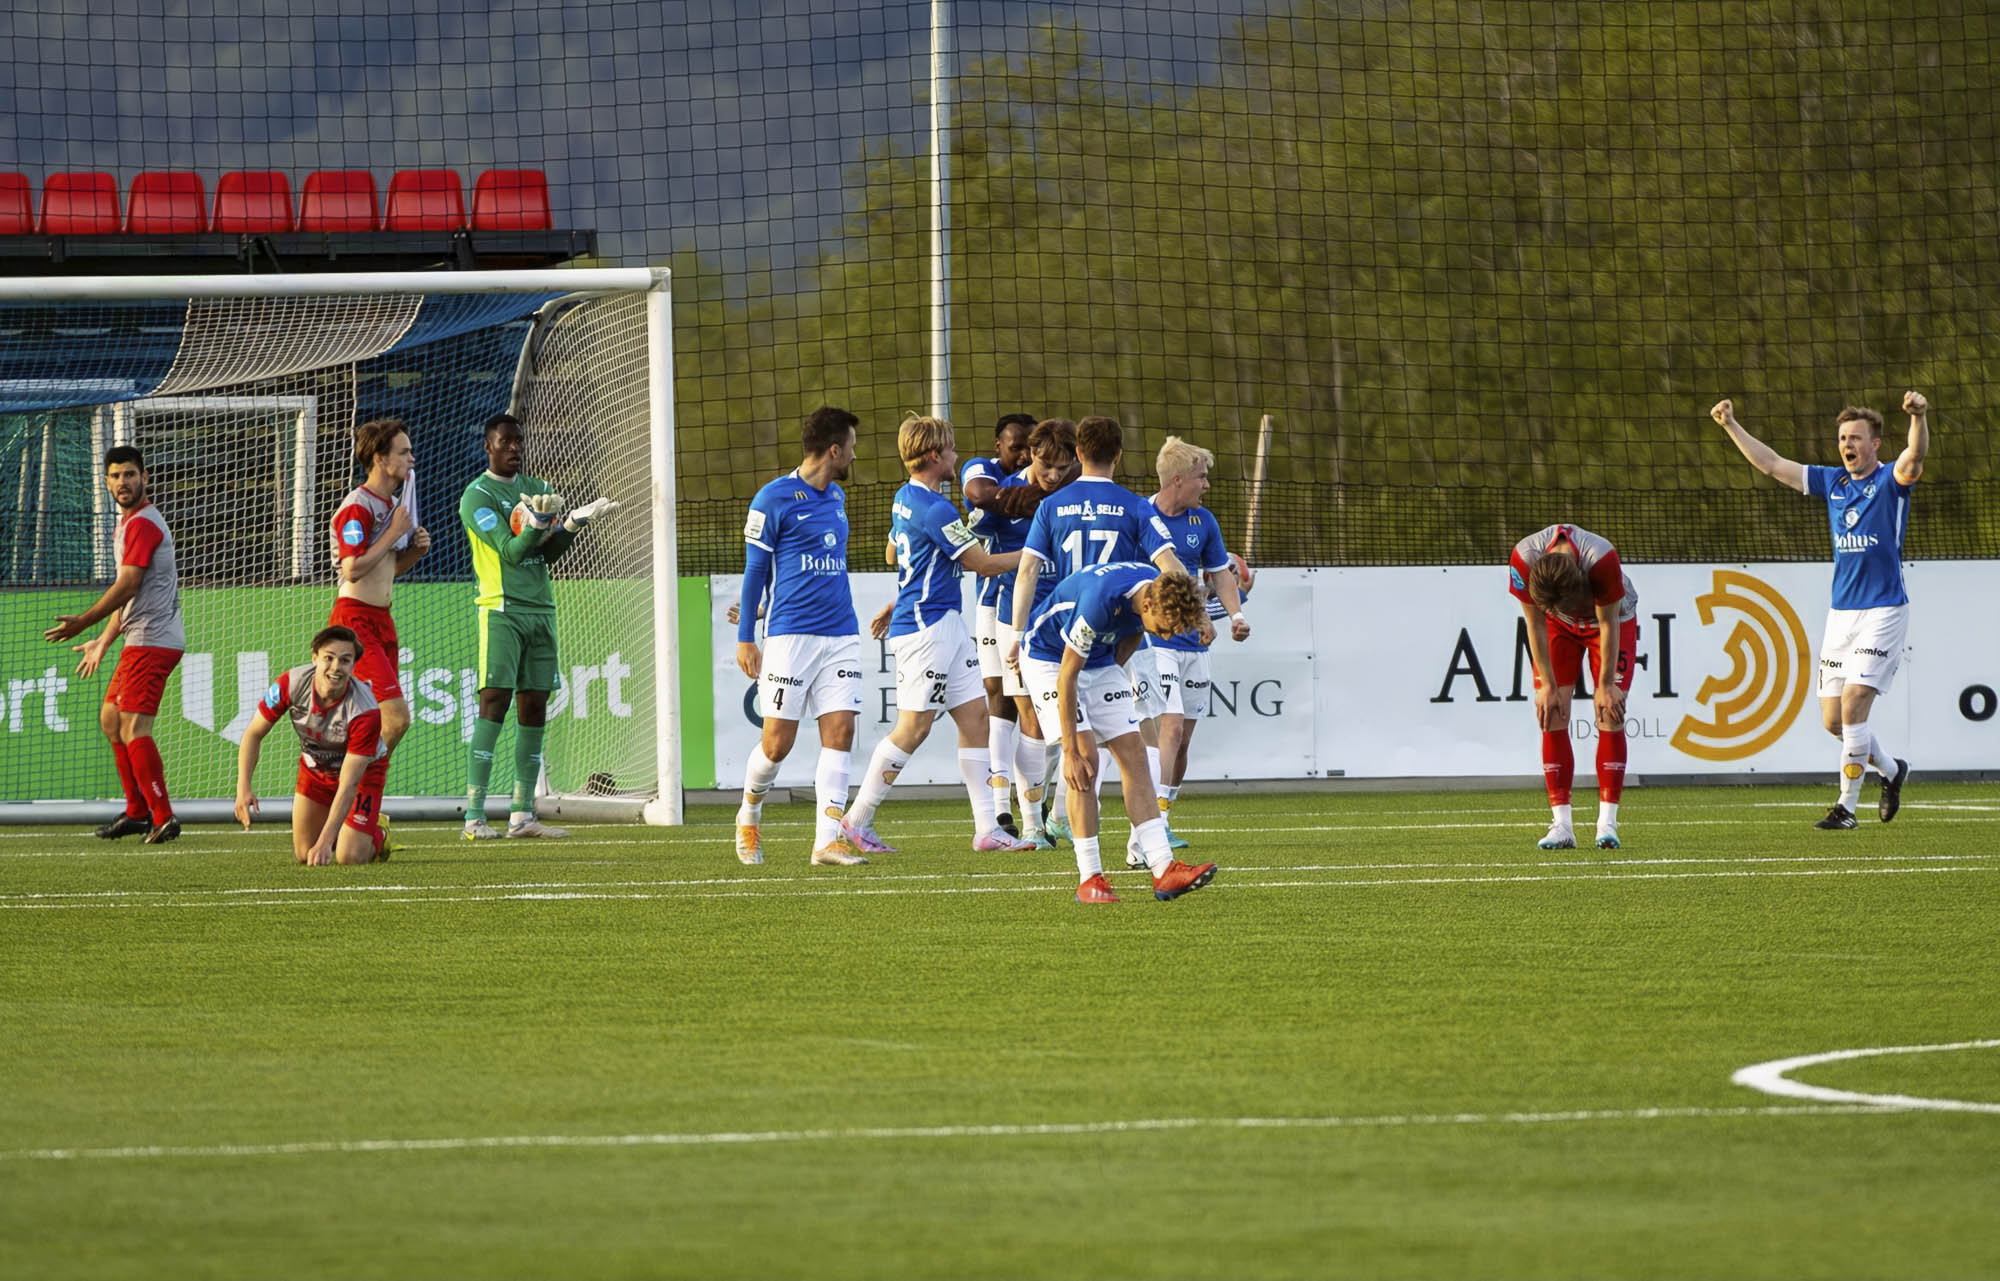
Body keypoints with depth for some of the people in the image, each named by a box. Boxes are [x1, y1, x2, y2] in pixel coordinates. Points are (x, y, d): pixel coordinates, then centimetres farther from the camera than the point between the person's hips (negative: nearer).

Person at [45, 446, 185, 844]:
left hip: (152, 642, -11)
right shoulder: (128, 523, 20)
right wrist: (103, 643, 28)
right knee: (111, 718, 17)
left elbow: (127, 587, -17)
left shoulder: (142, 524, -13)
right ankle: (137, 811, 20)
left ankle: (163, 817, -19)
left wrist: (83, 622, -12)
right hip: (141, 642, 11)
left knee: (134, 728, -16)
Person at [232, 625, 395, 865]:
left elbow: (348, 785, -36)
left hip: (364, 768, -4)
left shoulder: (365, 712, -37)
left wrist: (324, 842, -41)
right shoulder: (291, 684, -27)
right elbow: (253, 734, -12)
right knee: (303, 854, 2)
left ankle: (378, 832, 20)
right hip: (314, 766, 4)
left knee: (349, 857, -15)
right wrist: (243, 788, -26)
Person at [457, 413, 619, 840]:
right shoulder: (477, 496, -5)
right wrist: (537, 523, -31)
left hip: (540, 609, 7)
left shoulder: (536, 489, 16)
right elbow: (511, 552, -14)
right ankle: (474, 815, -15)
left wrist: (574, 523, -3)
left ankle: (522, 813, 8)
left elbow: (548, 555, 12)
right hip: (502, 609, -7)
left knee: (534, 708, 5)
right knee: (494, 702, -13)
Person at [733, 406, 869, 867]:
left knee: (839, 732, -5)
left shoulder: (836, 499, 15)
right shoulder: (774, 499, -6)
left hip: (841, 634, 6)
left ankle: (828, 840, -6)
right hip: (790, 635, -6)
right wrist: (745, 637, -4)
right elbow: (755, 569, -3)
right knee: (778, 741, -5)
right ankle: (750, 811, 23)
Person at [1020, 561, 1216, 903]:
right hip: (1049, 658, -7)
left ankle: (1164, 869, -9)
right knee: (1086, 760, -18)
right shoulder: (1100, 601, -38)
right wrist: (1070, 752, -26)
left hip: (1100, 660, 7)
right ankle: (1089, 878, -12)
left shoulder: (1158, 590, -15)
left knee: (1133, 755, -4)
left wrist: (1115, 670, 20)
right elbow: (1067, 676, -30)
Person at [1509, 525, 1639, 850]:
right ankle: (1561, 825, -8)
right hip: (1559, 627, 2)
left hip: (1612, 617, -2)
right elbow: (1535, 624, -18)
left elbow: (1609, 624, -25)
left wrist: (1605, 685, -17)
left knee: (1609, 714, -12)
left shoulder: (1602, 560, -40)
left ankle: (1607, 824, -12)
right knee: (1551, 715, -9)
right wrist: (1548, 685, -15)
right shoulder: (1523, 559, -33)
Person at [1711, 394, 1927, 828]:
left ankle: (1847, 807, -9)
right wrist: (1731, 426, 15)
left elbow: (1915, 455, -27)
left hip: (1883, 610, -7)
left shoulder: (1891, 480, -5)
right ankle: (1891, 769, 30)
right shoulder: (1832, 483, 12)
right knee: (1833, 719, 6)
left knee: (1853, 703, -16)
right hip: (1841, 613, 7)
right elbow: (1772, 465, 18)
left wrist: (1919, 417, -46)